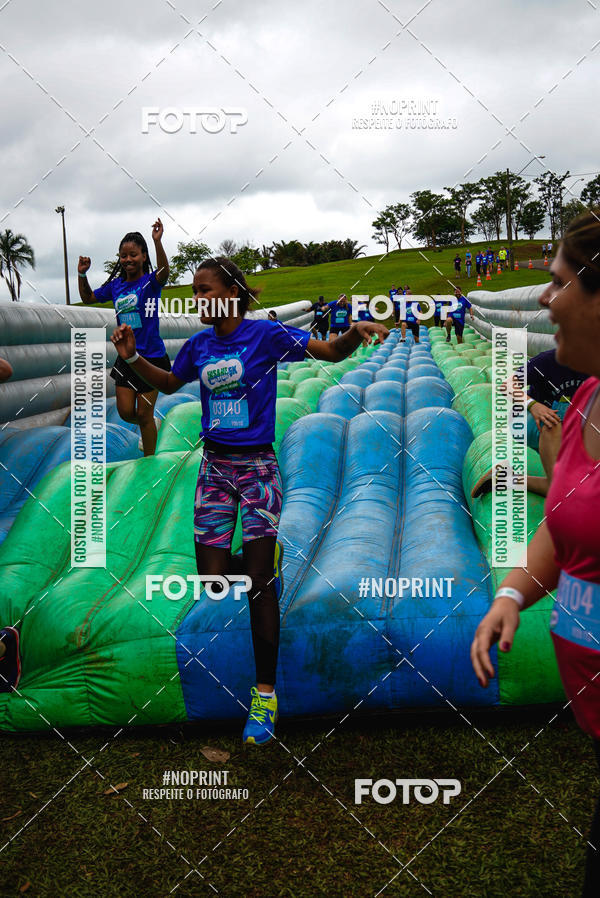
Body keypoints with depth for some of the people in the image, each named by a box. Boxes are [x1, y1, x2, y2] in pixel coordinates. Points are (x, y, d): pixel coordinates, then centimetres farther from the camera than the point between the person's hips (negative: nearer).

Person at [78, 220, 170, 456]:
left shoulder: (151, 282, -9)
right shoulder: (116, 285, 6)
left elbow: (164, 271, -31)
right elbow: (88, 298, 18)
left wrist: (157, 241, -44)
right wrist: (82, 274, 3)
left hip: (151, 357, -5)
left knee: (144, 414, 2)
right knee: (125, 412, 6)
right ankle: (151, 427, 38)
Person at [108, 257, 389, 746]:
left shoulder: (265, 333, -8)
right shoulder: (199, 345, 6)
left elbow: (331, 352, -13)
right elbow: (169, 382, 24)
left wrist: (356, 330, -33)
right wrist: (132, 357, 9)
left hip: (256, 466, -4)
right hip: (214, 467, 5)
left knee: (259, 585, -6)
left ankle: (265, 693, 6)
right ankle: (264, 561, 36)